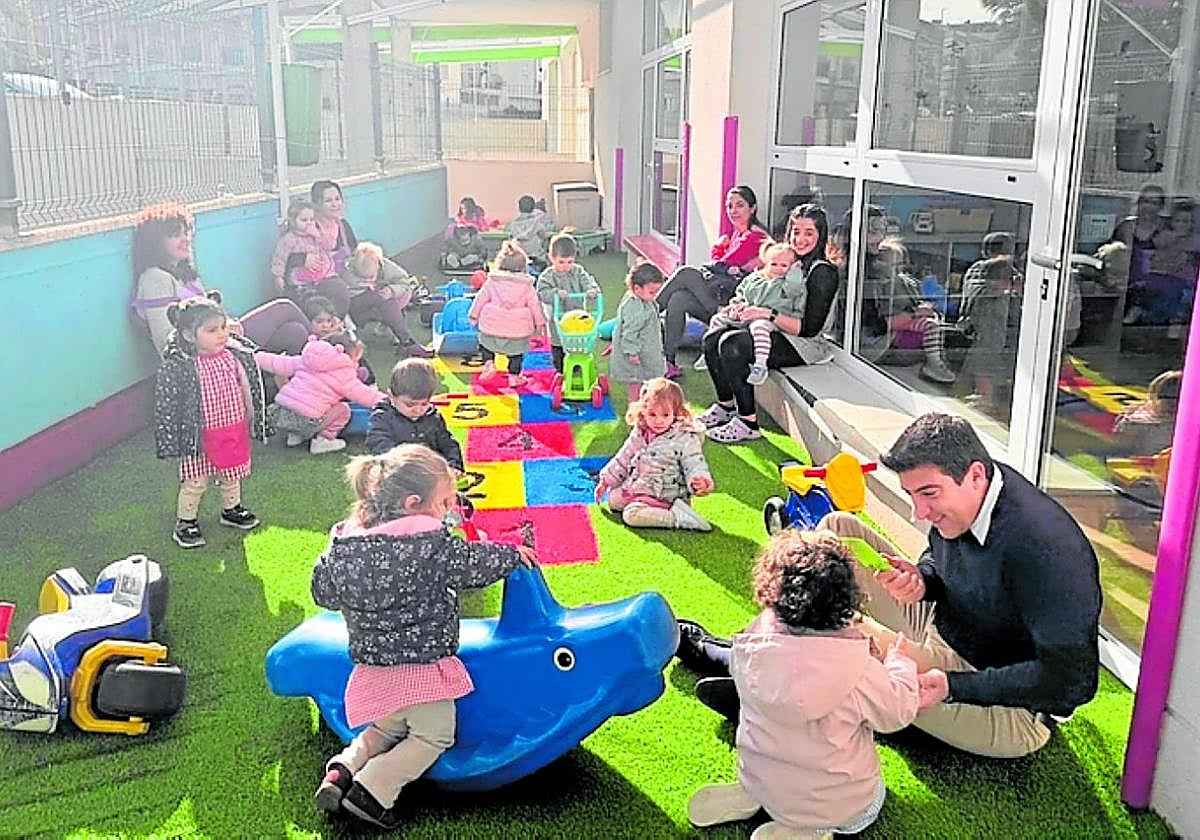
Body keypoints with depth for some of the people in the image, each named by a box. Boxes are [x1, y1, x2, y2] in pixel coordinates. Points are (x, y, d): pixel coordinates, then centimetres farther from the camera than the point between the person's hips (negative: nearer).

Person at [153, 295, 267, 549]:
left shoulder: (235, 355, -5)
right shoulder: (177, 367, -21)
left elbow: (248, 389, 7)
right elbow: (166, 405, -15)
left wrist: (252, 422, 13)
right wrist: (172, 441, -14)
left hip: (234, 431, 5)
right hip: (202, 436, -5)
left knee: (232, 475, 23)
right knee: (195, 482, 7)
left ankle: (231, 510, 45)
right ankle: (185, 523, 24)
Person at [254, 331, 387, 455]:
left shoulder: (305, 360, 15)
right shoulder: (343, 374, -2)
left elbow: (279, 363, 21)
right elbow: (363, 395, 0)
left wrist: (257, 357, 35)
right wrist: (385, 399, 13)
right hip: (305, 422, -6)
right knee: (343, 410, 11)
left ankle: (295, 435, 22)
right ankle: (322, 439, 0)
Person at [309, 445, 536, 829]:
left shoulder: (344, 541, -2)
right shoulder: (432, 542, -19)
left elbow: (322, 591, 9)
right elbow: (473, 565, -6)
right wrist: (513, 553, 12)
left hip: (372, 665, 6)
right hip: (421, 662, -6)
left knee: (387, 728, 28)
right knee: (434, 735, 11)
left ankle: (341, 771, 7)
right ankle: (370, 790, -2)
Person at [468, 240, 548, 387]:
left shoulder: (492, 282, -1)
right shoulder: (527, 286, -1)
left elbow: (481, 298, 3)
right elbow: (534, 304, 2)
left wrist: (474, 315, 14)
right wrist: (540, 322, 12)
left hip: (493, 325, 0)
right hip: (517, 328, 0)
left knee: (485, 343, 22)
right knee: (516, 353, 16)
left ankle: (489, 364, 4)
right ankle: (514, 376, 19)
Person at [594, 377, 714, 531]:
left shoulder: (685, 438, -16)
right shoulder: (639, 434, 4)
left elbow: (694, 464, -19)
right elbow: (623, 459, 16)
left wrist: (700, 481, -42)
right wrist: (606, 481, 19)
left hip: (663, 495, -8)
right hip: (636, 488, 8)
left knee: (632, 514, -27)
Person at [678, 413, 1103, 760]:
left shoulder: (1045, 548, -31)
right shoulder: (958, 496, -7)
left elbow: (1072, 679, -30)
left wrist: (952, 687, -32)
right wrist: (921, 581, -11)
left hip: (1013, 715, -8)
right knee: (839, 529, -1)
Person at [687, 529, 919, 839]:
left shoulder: (753, 643, -17)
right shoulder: (856, 667, -30)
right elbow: (897, 712, -13)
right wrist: (899, 658, 4)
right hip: (838, 803, -4)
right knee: (874, 795, 28)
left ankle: (748, 797, 11)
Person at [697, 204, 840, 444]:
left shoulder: (823, 273, -14)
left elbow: (809, 328, -20)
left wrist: (768, 314, -23)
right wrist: (744, 306, -2)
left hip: (802, 345, -9)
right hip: (774, 334, 9)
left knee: (732, 346, -28)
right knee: (711, 339, -4)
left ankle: (749, 423, -22)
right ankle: (726, 406, 9)